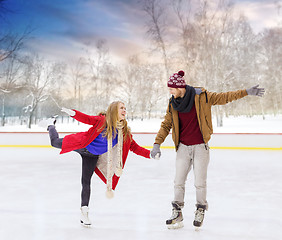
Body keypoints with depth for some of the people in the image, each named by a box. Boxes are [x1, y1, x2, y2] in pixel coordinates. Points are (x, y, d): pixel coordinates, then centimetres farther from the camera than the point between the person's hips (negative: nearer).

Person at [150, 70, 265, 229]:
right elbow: (166, 125, 7)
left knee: (200, 183, 0)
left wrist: (247, 92, -8)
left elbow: (224, 97, -3)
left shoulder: (202, 97, -8)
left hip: (200, 147, -3)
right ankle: (177, 214, 18)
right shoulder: (173, 104, 3)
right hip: (183, 147, 3)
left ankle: (200, 211, 23)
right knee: (179, 182, 4)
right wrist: (157, 143, -3)